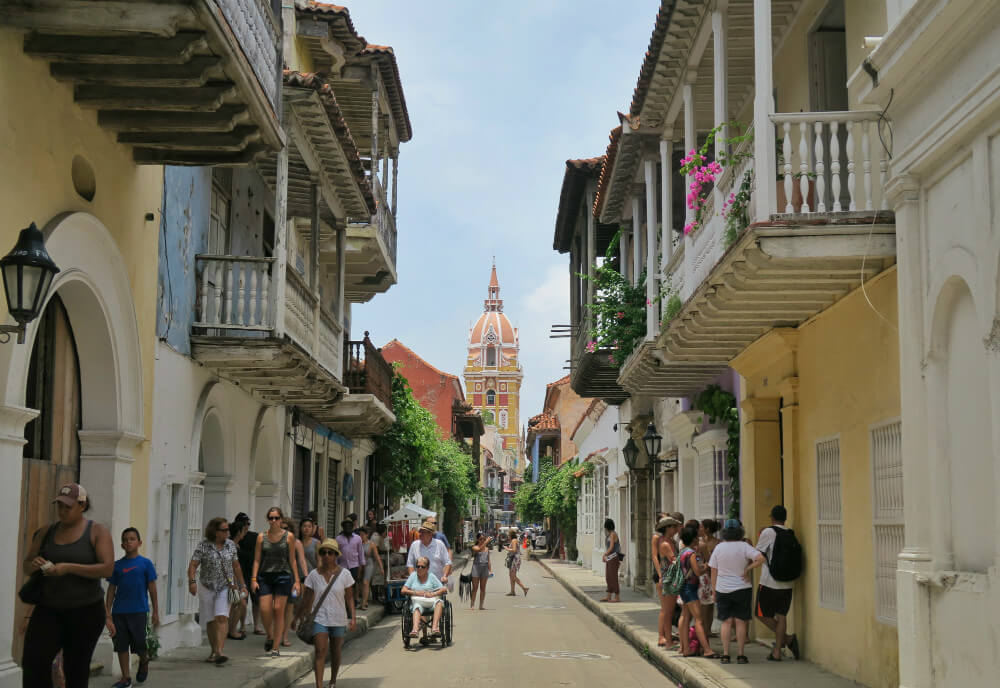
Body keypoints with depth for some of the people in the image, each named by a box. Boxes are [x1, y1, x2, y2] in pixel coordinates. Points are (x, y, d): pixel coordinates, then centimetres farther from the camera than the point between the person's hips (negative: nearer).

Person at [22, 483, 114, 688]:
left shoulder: (97, 532, -2)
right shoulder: (46, 532, 10)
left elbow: (108, 569, -13)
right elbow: (25, 566, 15)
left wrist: (69, 568, -23)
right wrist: (33, 565, -10)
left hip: (85, 611, -3)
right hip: (48, 609, 3)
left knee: (76, 670, 4)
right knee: (33, 661, -16)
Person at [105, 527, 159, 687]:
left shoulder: (145, 564, 0)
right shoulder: (117, 565, 6)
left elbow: (152, 589, 2)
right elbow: (111, 590, 8)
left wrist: (155, 612, 1)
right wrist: (108, 615, 4)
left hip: (138, 611, -3)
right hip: (119, 612, 3)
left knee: (139, 644, -2)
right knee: (121, 645, 4)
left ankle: (144, 662, 30)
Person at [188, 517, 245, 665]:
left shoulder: (230, 545, 5)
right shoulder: (203, 546, -5)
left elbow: (236, 566, 14)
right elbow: (193, 565, -12)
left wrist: (242, 585, 16)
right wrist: (192, 581, -27)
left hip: (225, 587, 1)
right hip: (207, 587, -1)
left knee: (222, 618, -16)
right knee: (210, 621, 7)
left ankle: (219, 652, -24)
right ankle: (214, 650, 24)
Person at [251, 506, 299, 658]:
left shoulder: (289, 536, 3)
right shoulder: (261, 537, 6)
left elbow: (292, 560, 5)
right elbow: (257, 560, 6)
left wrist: (296, 580, 2)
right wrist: (254, 579, -3)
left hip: (283, 576, -1)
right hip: (265, 576, 1)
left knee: (278, 610, -3)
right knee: (265, 610, -8)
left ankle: (275, 647, 4)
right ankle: (269, 637, 21)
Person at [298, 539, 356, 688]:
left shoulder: (344, 574, -4)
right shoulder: (314, 575, -2)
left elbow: (349, 597, 1)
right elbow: (306, 599, 6)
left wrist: (353, 617, -6)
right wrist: (300, 618, 9)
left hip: (338, 619, 1)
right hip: (320, 618, -1)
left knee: (335, 652, 14)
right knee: (320, 651, -13)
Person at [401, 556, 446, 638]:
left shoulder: (431, 576, 15)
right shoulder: (413, 575, 17)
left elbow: (444, 589, 7)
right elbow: (404, 590, 10)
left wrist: (433, 594, -11)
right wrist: (416, 593, -5)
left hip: (431, 603, 1)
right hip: (417, 602, -1)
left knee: (439, 602, -33)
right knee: (417, 607, -36)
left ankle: (434, 627, -47)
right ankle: (415, 629, -61)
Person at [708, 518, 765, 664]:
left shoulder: (719, 547, -1)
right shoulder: (744, 546, -7)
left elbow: (713, 572, 2)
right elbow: (761, 558, -22)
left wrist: (714, 592, 11)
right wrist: (747, 570, -11)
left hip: (723, 590, 1)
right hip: (741, 589, -1)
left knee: (726, 622, 6)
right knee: (740, 622, 4)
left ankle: (725, 655, 3)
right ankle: (740, 655, 4)